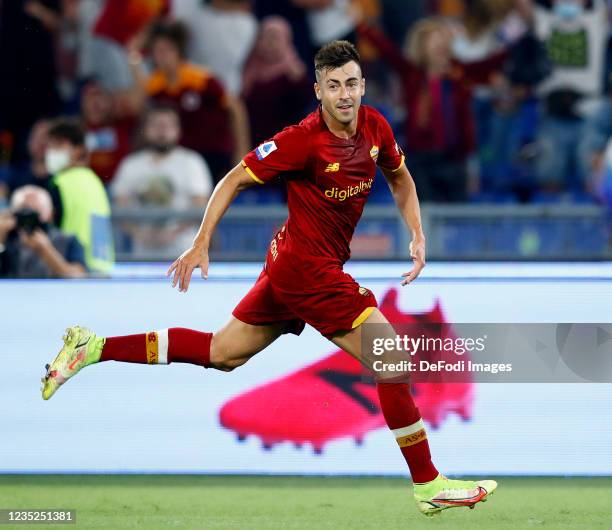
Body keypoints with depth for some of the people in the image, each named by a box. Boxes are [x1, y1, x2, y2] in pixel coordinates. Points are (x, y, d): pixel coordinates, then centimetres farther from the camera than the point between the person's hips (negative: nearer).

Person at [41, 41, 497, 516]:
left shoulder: (375, 128, 0)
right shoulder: (304, 140, -22)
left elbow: (400, 178, 19)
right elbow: (235, 180, -13)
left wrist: (418, 236, 7)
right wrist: (201, 245, -14)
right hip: (309, 267, -9)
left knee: (222, 353, 18)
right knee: (393, 357, -11)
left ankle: (94, 348, 22)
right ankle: (429, 485, -4)